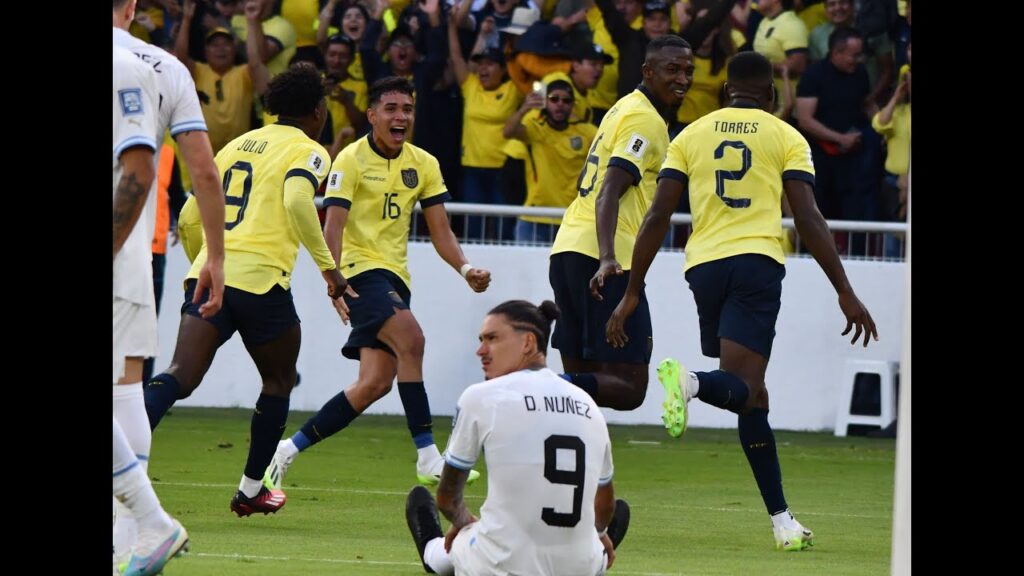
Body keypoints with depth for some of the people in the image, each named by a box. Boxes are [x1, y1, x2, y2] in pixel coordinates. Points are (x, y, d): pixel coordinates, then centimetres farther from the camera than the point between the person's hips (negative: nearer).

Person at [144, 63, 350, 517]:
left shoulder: (238, 144, 23)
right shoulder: (308, 151, 3)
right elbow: (297, 201, -19)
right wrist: (328, 267, -13)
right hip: (260, 279, -5)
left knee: (180, 378, -10)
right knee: (279, 381, 19)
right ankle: (250, 490, 23)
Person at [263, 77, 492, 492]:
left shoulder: (424, 165, 9)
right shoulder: (352, 159, -8)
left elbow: (440, 231, 10)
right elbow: (333, 226, -14)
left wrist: (465, 268, -9)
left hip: (395, 277, 7)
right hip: (361, 268, -7)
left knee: (375, 383, -1)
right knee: (410, 339, -29)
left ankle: (288, 450, 11)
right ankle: (427, 458, -28)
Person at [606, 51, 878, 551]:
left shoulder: (691, 135, 15)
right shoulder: (786, 138, 9)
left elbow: (657, 217, 8)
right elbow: (808, 219, -1)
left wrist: (632, 293, 11)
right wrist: (845, 293, 0)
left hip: (704, 265, 4)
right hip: (758, 261, -4)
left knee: (750, 397, 11)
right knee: (741, 389, -13)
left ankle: (782, 520, 7)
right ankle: (689, 382, -48)